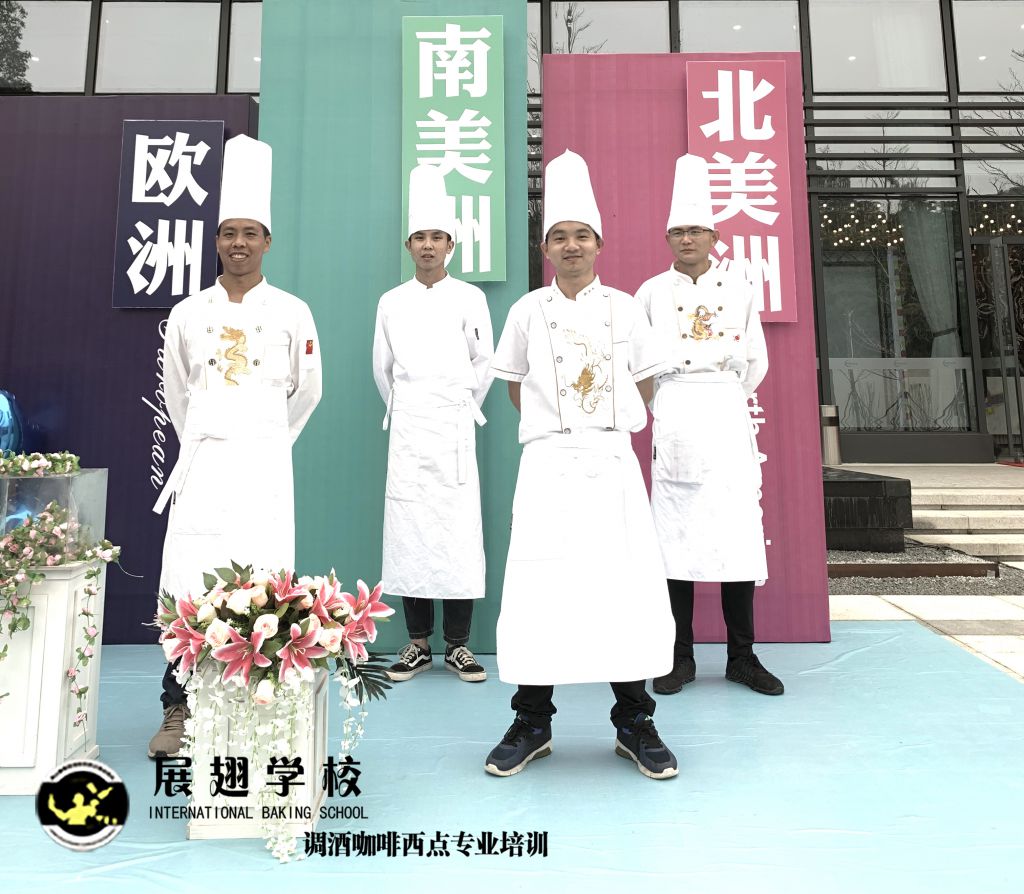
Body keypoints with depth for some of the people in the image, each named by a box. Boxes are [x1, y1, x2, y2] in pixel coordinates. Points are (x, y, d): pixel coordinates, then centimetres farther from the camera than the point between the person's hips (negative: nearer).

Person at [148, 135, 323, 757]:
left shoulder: (292, 313, 4)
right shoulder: (188, 314, 10)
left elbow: (308, 389, 13)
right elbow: (176, 390, 20)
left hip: (264, 466, -2)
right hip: (201, 465, 2)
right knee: (186, 581, -3)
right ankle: (178, 710, 12)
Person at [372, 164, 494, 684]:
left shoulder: (469, 299, 5)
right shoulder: (391, 303, 10)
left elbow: (483, 364, 7)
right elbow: (382, 369, 16)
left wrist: (460, 408, 11)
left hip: (454, 429, -2)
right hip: (406, 430, 2)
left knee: (459, 533, -4)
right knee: (407, 533, 1)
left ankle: (457, 644, 8)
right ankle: (418, 644, 12)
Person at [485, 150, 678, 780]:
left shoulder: (625, 309, 8)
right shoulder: (528, 311, 7)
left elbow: (644, 384, 16)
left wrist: (610, 426, 11)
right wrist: (554, 426, 10)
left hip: (612, 461, 1)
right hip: (548, 462, 0)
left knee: (627, 586, -1)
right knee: (538, 587, -3)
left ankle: (635, 725, 16)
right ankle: (533, 724, 15)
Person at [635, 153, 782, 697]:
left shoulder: (739, 287, 10)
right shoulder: (652, 291, 8)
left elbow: (756, 361, 14)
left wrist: (725, 400, 11)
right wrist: (663, 407, 7)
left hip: (727, 416, 1)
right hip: (673, 421, -1)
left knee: (738, 532, -2)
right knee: (676, 533, -1)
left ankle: (742, 656, 11)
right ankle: (681, 658, 9)